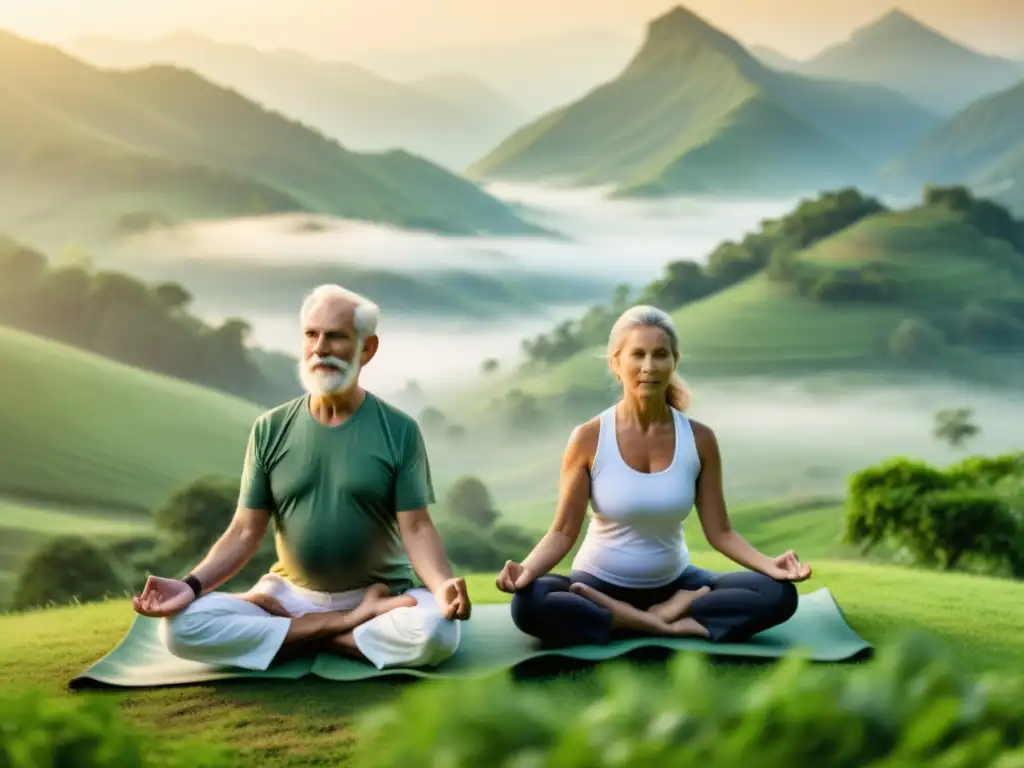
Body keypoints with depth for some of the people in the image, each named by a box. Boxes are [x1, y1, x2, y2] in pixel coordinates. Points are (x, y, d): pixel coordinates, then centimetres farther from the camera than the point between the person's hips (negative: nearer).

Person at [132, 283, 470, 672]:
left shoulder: (399, 430, -4)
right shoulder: (270, 429, 2)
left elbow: (417, 529, -9)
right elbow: (245, 531, 1)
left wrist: (443, 586, -30)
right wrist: (191, 584, -17)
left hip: (382, 594, -2)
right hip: (291, 592, 2)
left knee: (436, 631, -35)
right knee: (181, 626, -23)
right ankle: (355, 624, -16)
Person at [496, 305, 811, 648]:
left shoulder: (699, 439, -7)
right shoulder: (588, 438, -12)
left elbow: (719, 531, -4)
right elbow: (564, 532, -11)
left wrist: (769, 564, -22)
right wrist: (527, 568, -31)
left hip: (674, 583, 2)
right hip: (600, 582, -2)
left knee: (778, 594, -20)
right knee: (528, 605, -35)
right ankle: (668, 625, -24)